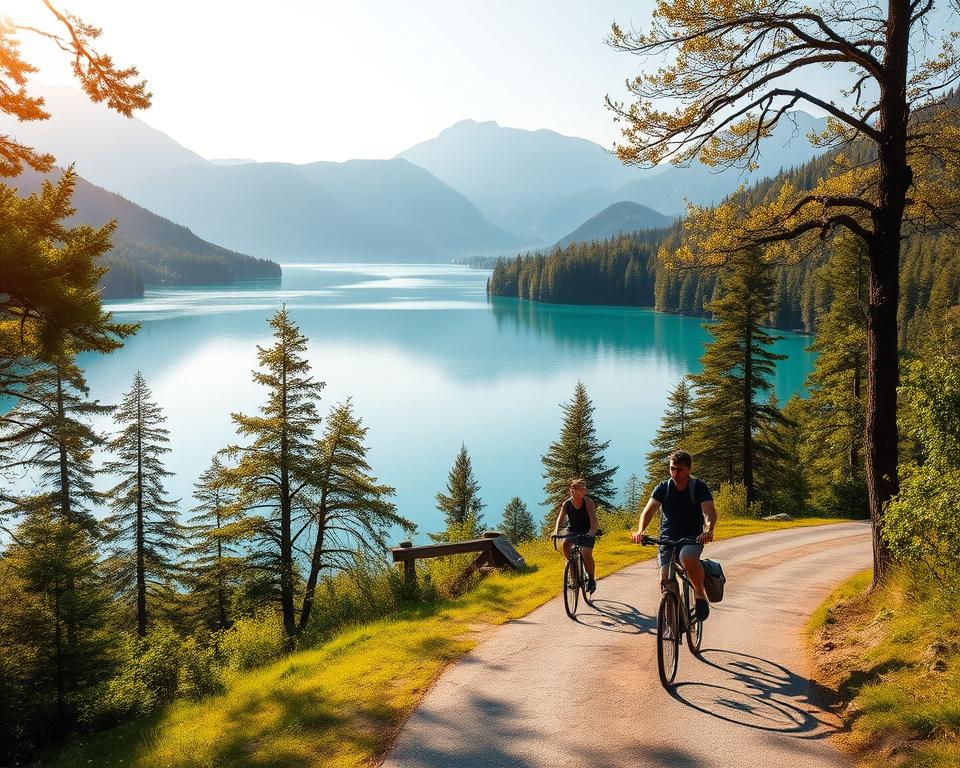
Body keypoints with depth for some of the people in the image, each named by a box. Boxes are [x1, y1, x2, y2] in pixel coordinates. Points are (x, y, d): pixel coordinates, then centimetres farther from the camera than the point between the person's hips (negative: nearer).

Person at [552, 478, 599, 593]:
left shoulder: (588, 503, -20)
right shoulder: (566, 504, -12)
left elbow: (593, 521, -30)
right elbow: (560, 518, -21)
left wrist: (592, 532, -50)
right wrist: (556, 531, -41)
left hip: (586, 532, -3)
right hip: (572, 529, 3)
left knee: (586, 554, -24)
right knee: (565, 544, -29)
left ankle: (591, 579, 0)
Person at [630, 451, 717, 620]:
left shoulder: (699, 487, -7)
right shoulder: (663, 488, -2)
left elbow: (709, 511, -21)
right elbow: (649, 510, -15)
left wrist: (708, 530, -43)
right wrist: (640, 530, -35)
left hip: (693, 538, -3)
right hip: (667, 538, 3)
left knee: (687, 556, -35)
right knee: (665, 579, -11)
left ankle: (700, 594, -13)